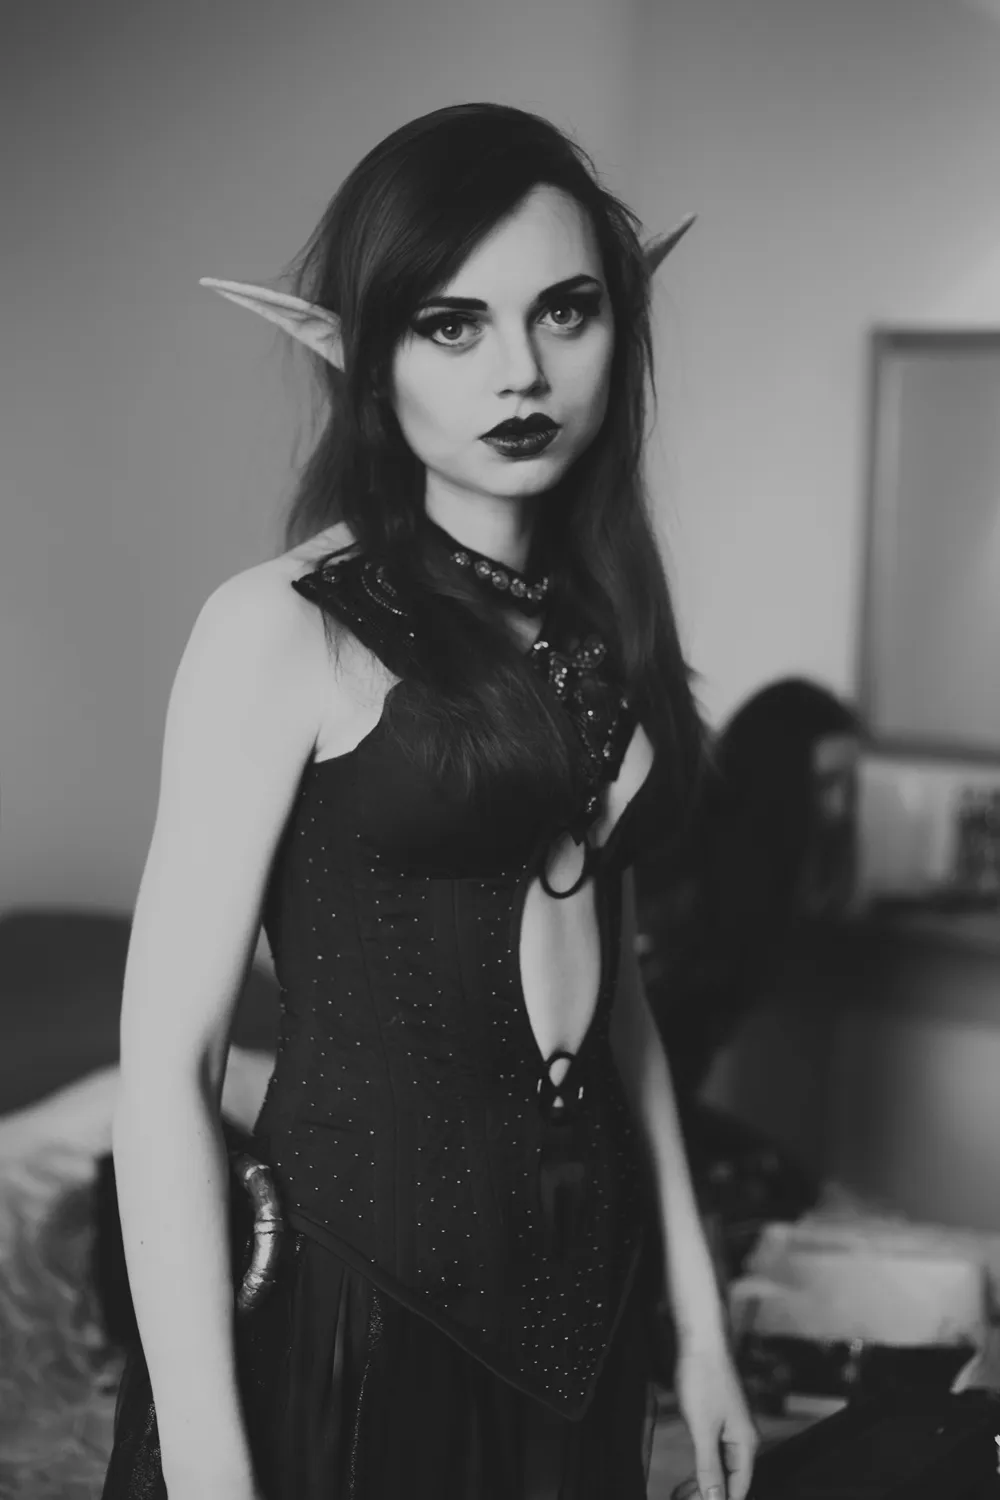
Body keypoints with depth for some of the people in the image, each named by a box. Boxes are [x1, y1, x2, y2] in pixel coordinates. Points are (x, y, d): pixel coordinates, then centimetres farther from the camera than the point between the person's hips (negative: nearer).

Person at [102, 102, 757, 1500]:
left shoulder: (601, 613, 5)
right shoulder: (285, 629, -14)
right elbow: (167, 1066, -16)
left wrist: (696, 1307, 13)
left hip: (582, 1295, 6)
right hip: (352, 1309, -6)